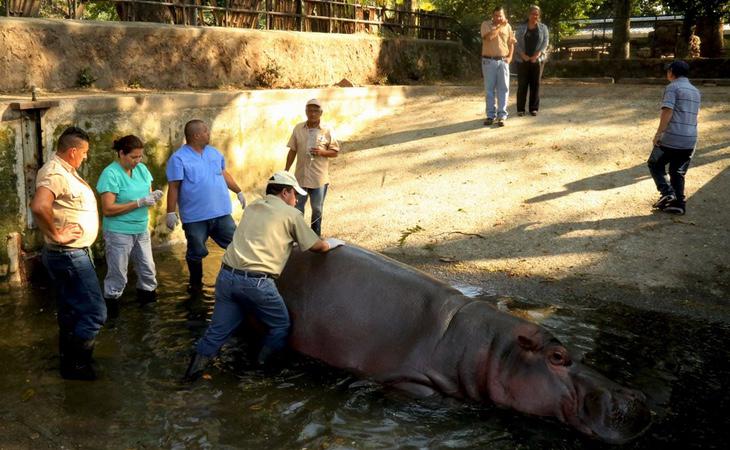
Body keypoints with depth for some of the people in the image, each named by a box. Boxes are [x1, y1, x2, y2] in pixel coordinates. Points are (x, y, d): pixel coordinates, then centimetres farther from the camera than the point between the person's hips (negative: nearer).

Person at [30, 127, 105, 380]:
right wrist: (56, 234, -27)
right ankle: (74, 364, 8)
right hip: (69, 256, -10)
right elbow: (39, 206, -40)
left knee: (70, 312, 20)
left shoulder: (65, 170, 10)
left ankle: (69, 358, 33)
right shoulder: (55, 174, -22)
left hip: (70, 254, 10)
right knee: (95, 312, -4)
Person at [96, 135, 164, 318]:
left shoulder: (141, 168, 4)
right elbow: (108, 209, -21)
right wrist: (139, 203, -23)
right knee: (117, 275, 3)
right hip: (119, 232, -6)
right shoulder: (111, 174, -17)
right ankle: (111, 304, 19)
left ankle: (148, 299, 33)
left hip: (142, 230, 7)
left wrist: (153, 196, -14)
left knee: (148, 269, 15)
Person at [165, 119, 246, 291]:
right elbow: (173, 187, -12)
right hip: (195, 217, -5)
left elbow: (224, 174, 21)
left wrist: (239, 192, 23)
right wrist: (171, 213, -14)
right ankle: (196, 283, 28)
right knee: (196, 253, 8)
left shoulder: (214, 152, 9)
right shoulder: (179, 158, -10)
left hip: (221, 212, 5)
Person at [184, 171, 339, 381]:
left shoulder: (253, 206, 21)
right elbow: (317, 246, 13)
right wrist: (331, 243, 34)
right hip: (256, 282, -6)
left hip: (227, 275, 6)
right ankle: (263, 367, 24)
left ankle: (195, 369, 17)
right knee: (281, 325, 16)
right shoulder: (291, 214, 4)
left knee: (219, 328, 16)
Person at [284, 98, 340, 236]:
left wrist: (322, 152, -20)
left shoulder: (327, 131, -6)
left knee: (317, 209, 11)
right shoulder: (298, 129, 0)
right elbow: (292, 151, 5)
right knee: (297, 208, 10)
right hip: (300, 176, 2)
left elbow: (335, 152, -2)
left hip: (319, 178, -2)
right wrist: (286, 171, 4)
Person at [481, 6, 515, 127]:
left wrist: (510, 57, 1)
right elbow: (488, 37, -21)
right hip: (488, 61, -2)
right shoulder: (486, 24, -2)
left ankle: (502, 115, 1)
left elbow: (511, 43, 15)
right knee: (489, 89, 2)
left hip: (503, 61, 2)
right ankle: (491, 115, 8)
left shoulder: (507, 26, 8)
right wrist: (500, 26, -13)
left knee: (503, 88, -1)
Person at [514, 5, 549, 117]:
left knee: (535, 84, 2)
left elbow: (545, 42, 0)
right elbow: (516, 42, 0)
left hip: (537, 60, 1)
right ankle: (520, 109, 4)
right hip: (523, 60, -1)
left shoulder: (543, 27, 8)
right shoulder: (520, 27, 7)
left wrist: (537, 55, -14)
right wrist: (523, 55, -14)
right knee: (522, 84, -1)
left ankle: (534, 108, 8)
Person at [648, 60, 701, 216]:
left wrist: (658, 134, -17)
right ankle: (678, 204, 11)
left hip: (671, 138, -7)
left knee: (655, 164, 11)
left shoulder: (672, 88, -7)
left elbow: (667, 112, -18)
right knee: (678, 172, 14)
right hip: (690, 140, 7)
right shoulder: (695, 91, 18)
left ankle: (667, 192, -5)